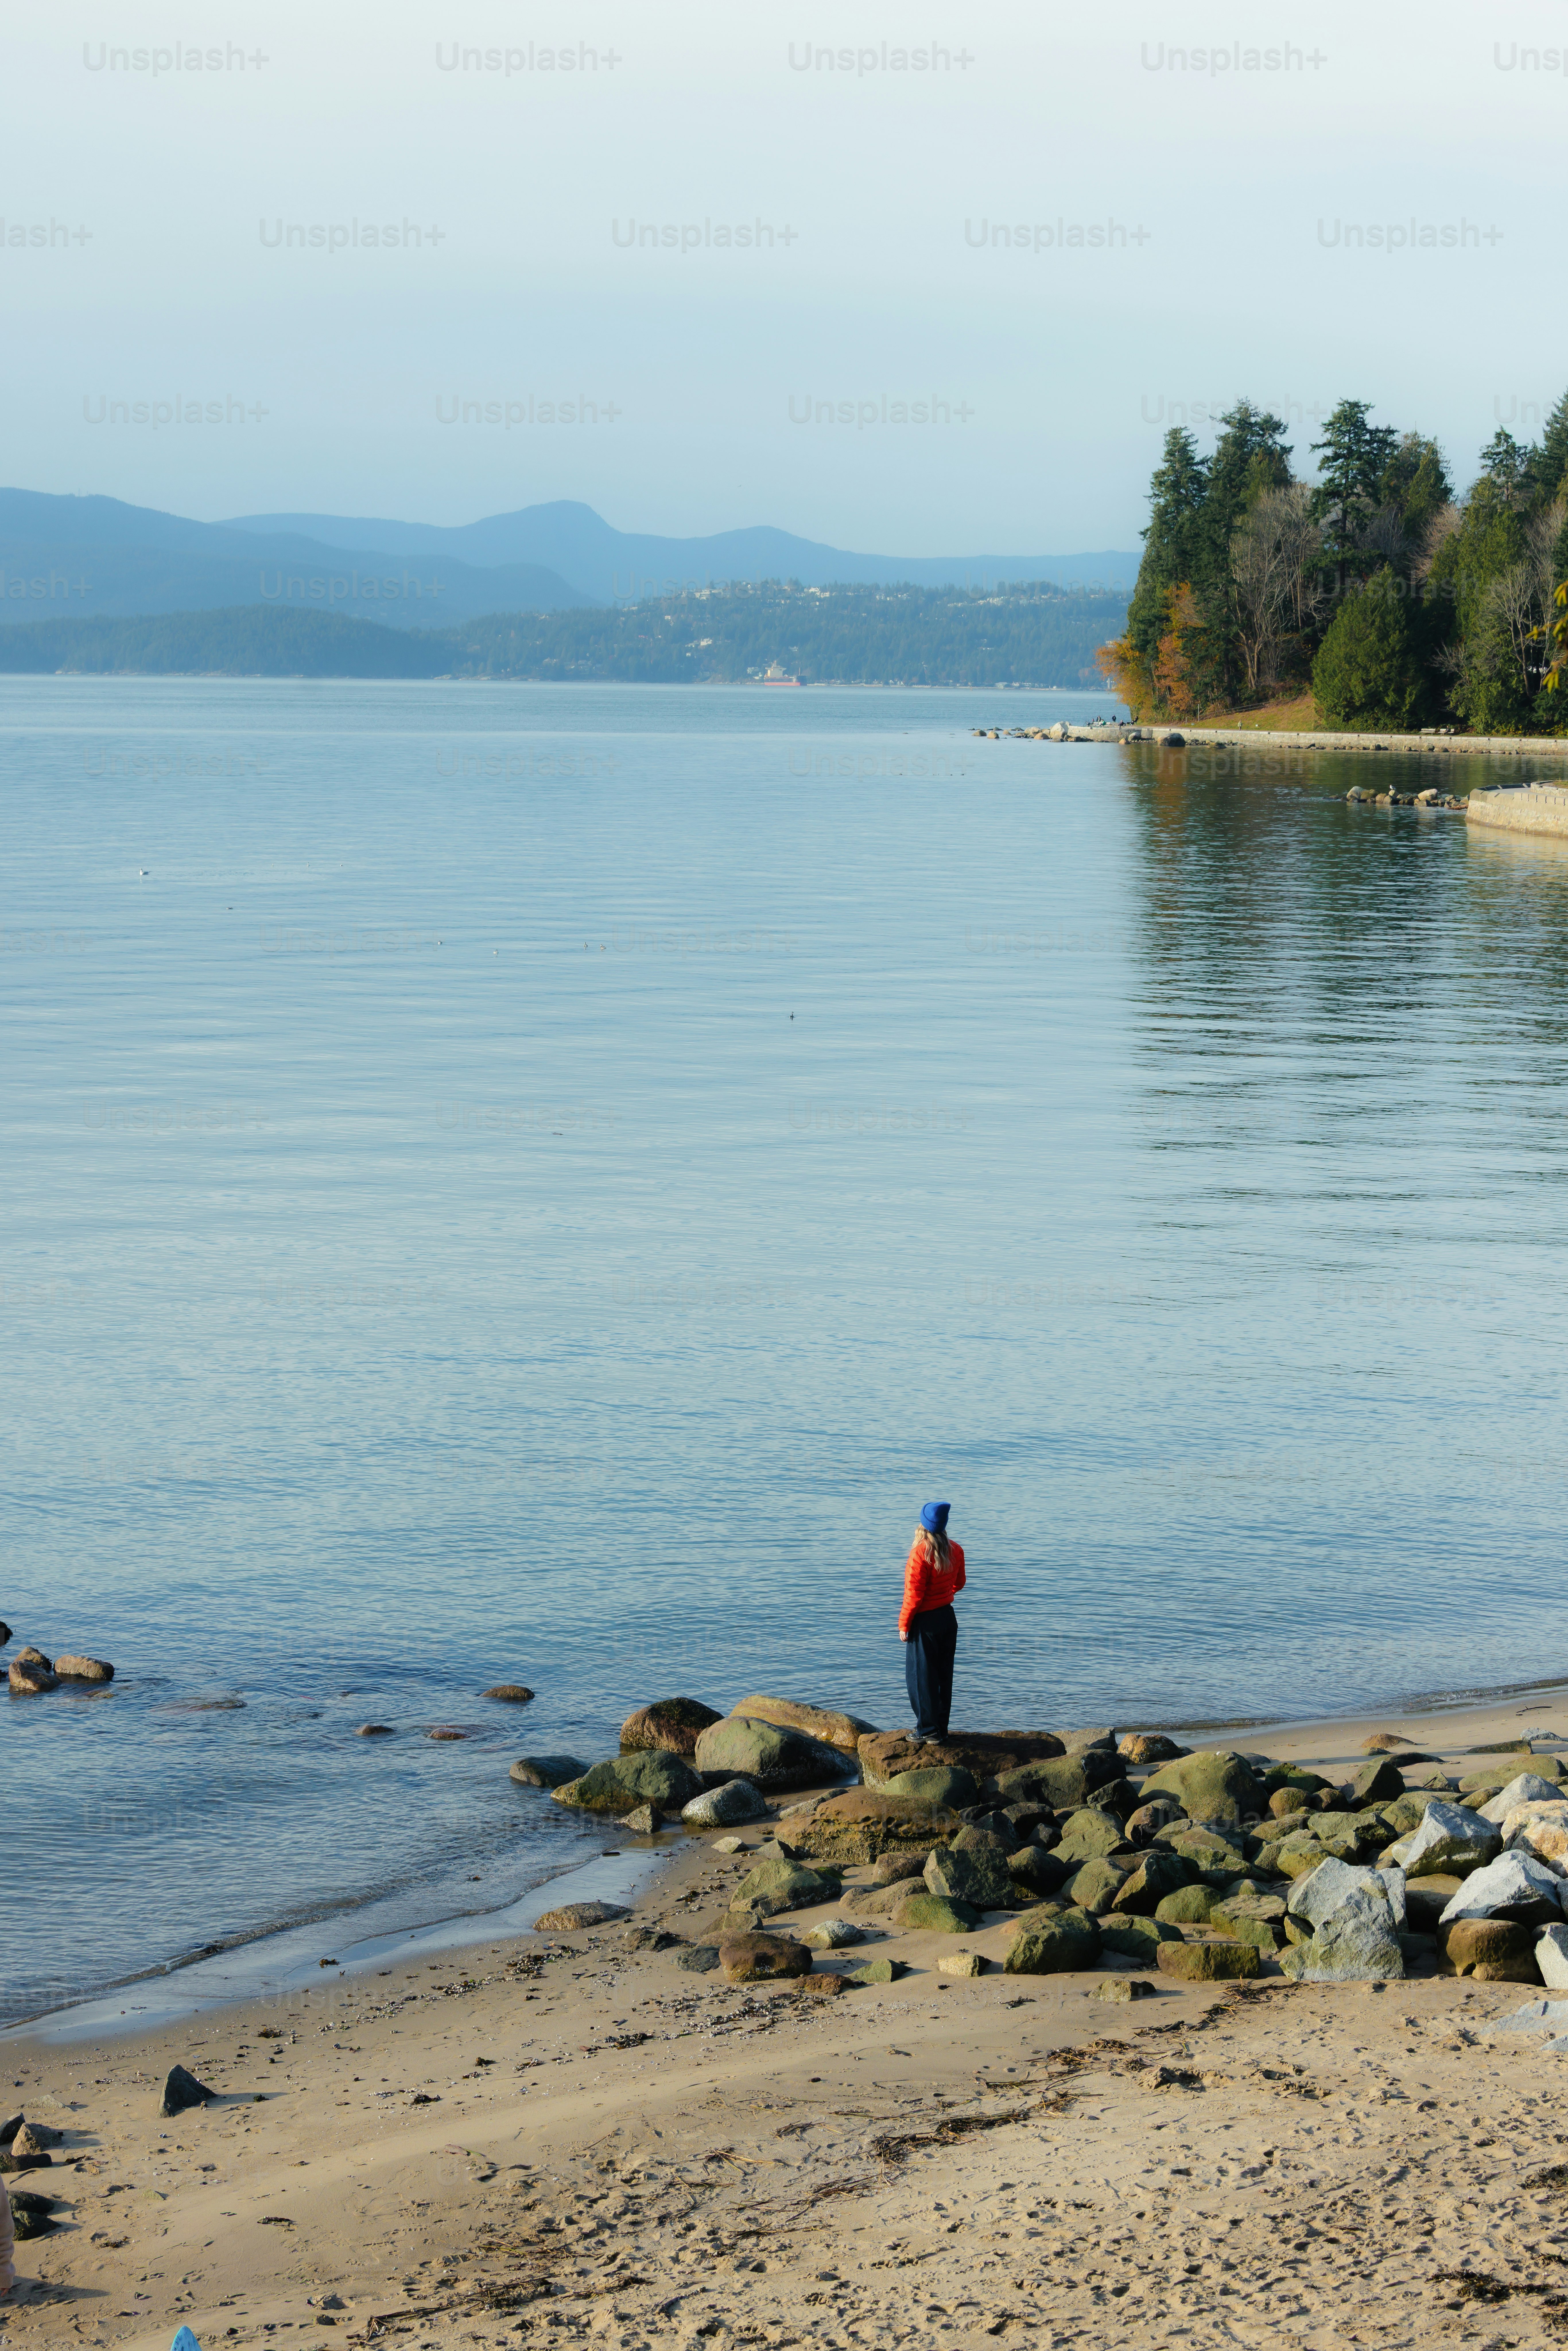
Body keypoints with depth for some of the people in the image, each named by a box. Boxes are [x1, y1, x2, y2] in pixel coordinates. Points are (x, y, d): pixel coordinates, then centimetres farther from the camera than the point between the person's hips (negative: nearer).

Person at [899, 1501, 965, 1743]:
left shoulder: (921, 1553, -20)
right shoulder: (956, 1551, 0)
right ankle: (941, 1728, 21)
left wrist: (904, 1624, -9)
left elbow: (914, 1594, -19)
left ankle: (928, 1730, 7)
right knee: (944, 1675, 14)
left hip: (925, 1622, -7)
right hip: (948, 1618, 7)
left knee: (921, 1676, 4)